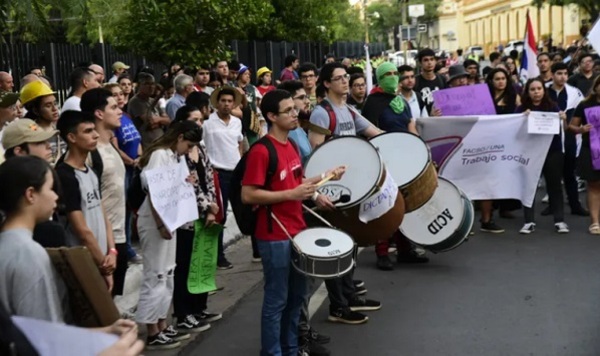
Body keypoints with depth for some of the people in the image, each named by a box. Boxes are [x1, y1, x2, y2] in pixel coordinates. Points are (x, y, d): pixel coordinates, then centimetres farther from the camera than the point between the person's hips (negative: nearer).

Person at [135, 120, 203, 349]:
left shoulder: (172, 156, 14)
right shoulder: (160, 154, -15)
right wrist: (160, 225, -23)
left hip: (168, 220, 10)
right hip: (155, 222, -10)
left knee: (166, 275, 14)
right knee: (155, 276, -4)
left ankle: (162, 326, 23)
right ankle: (153, 334, 3)